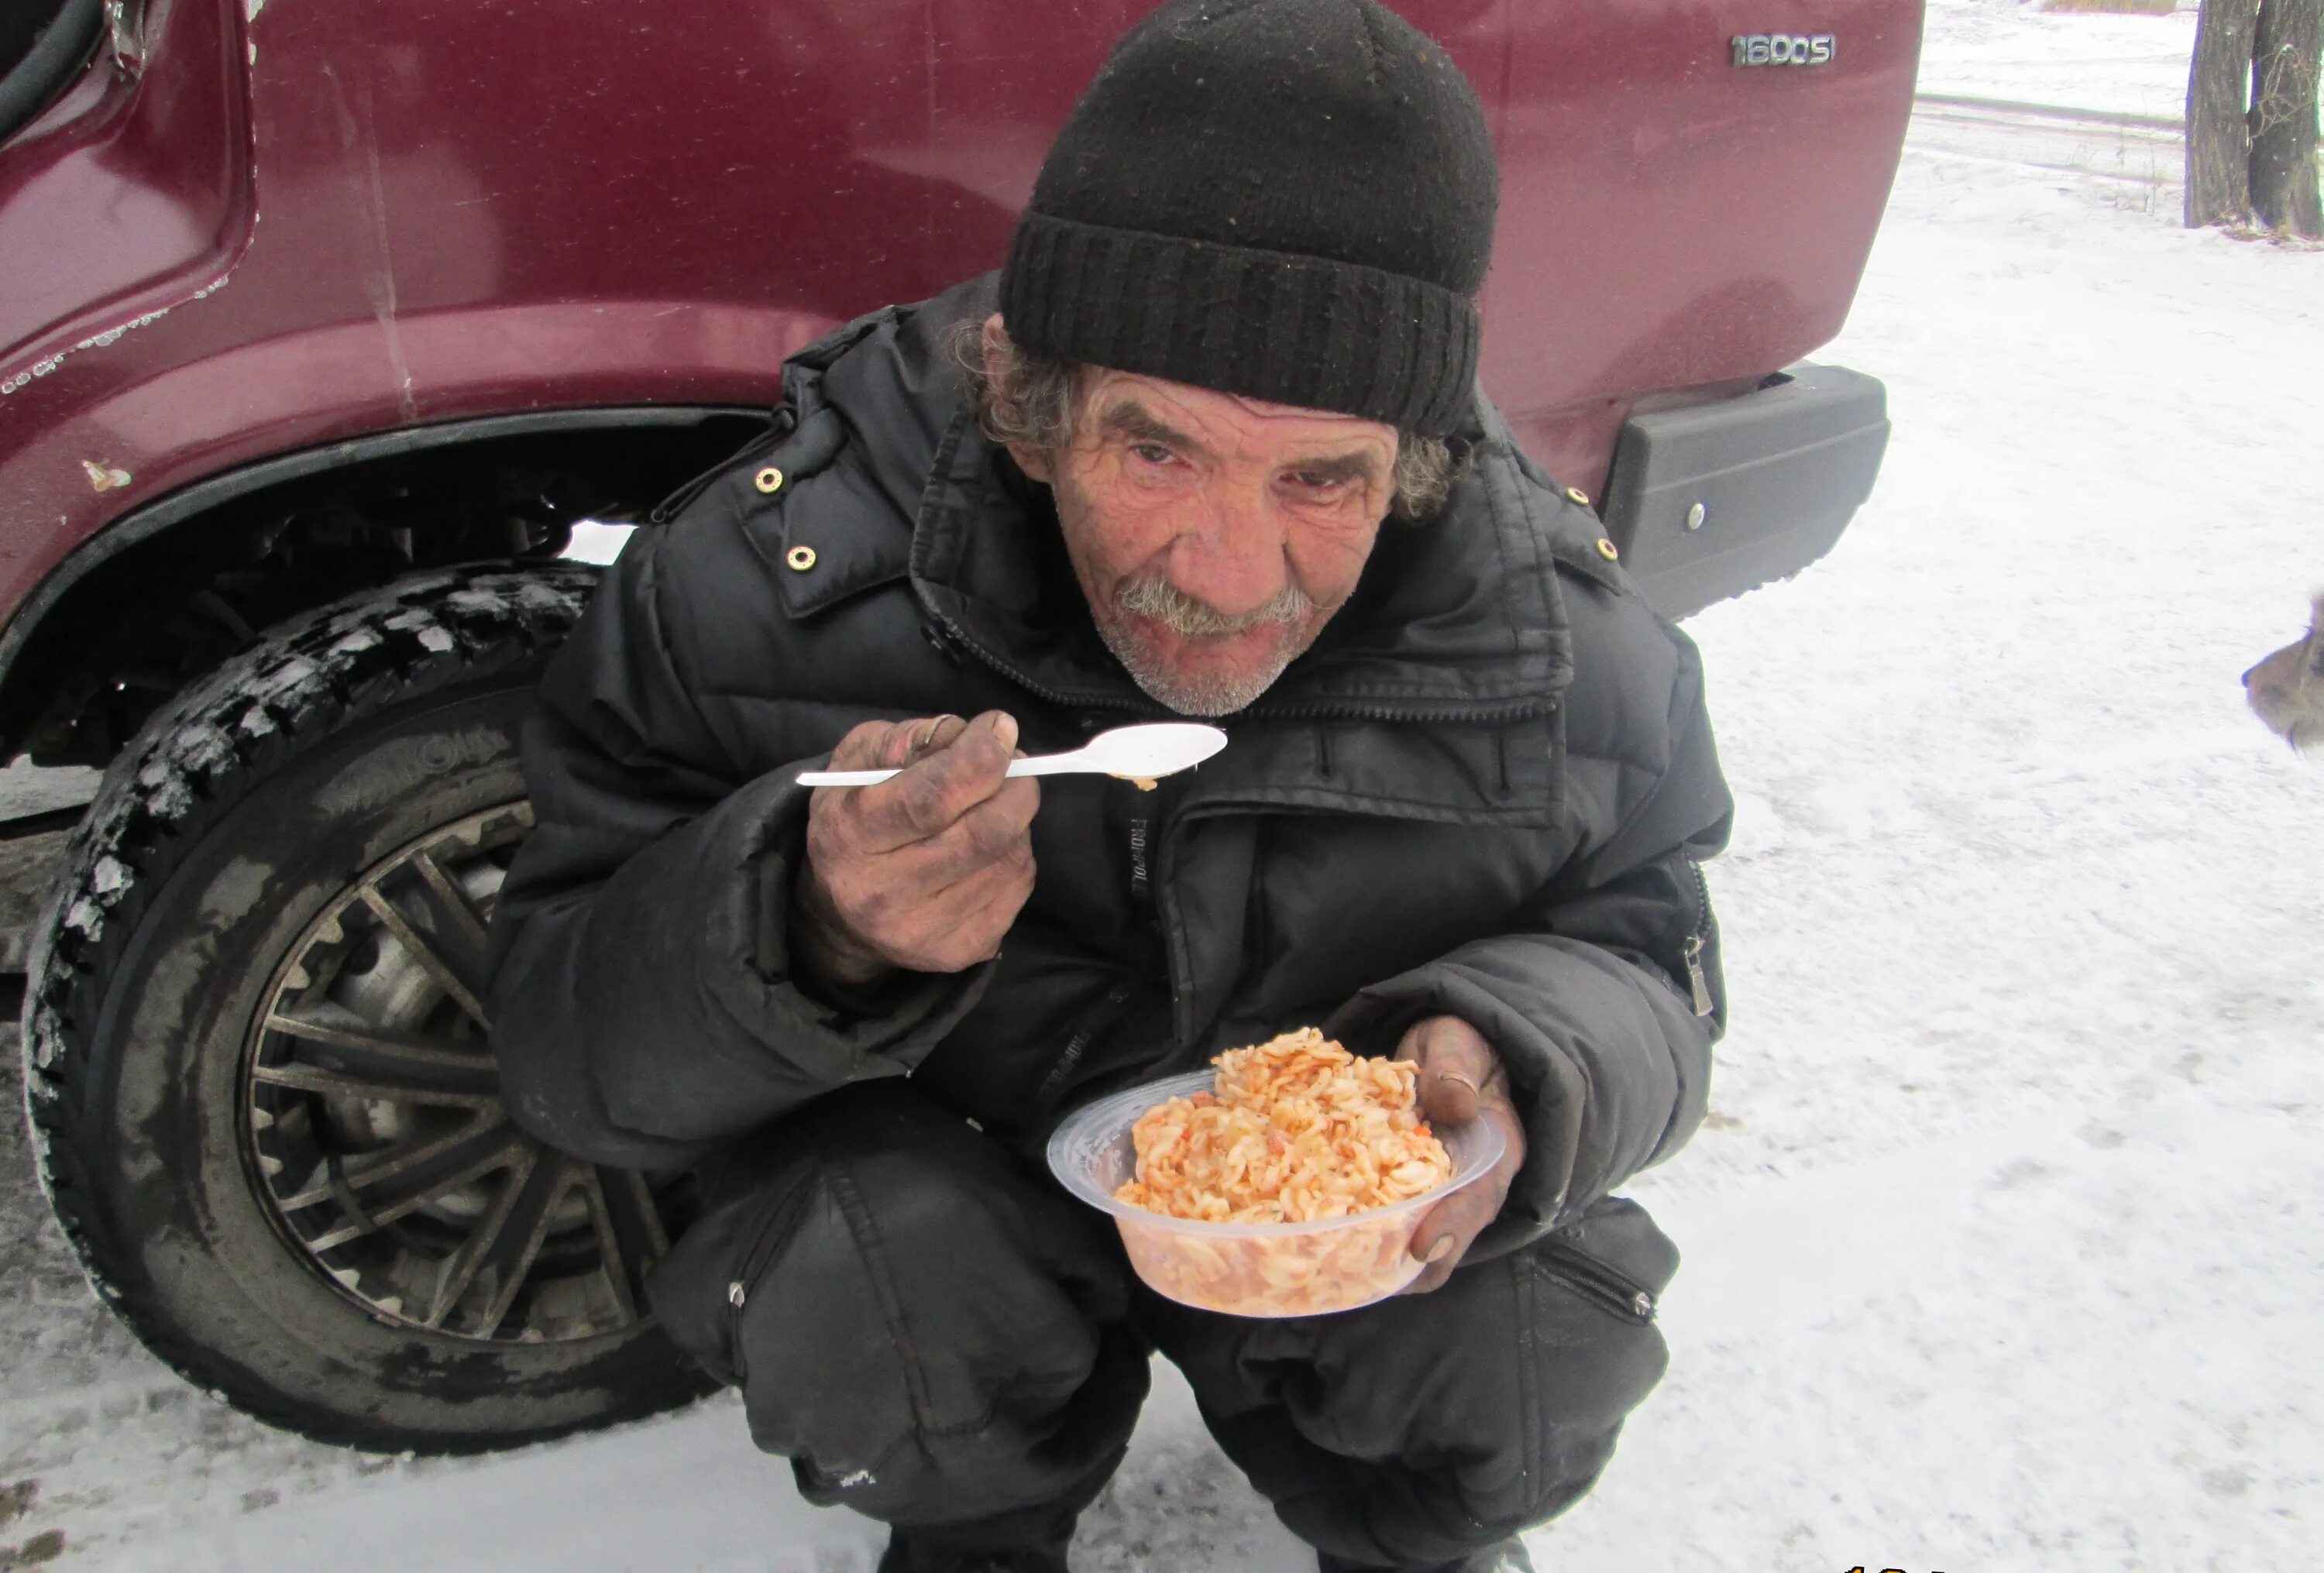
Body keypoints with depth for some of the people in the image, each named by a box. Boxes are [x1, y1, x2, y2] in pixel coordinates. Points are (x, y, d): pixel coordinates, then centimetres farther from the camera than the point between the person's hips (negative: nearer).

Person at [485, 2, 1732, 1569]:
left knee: (1540, 1363, -23)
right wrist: (807, 934, -44)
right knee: (841, 1268, -30)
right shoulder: (777, 574, -27)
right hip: (948, 1180, 0)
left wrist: (1520, 1070, -32)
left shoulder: (1565, 640, -21)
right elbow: (564, 1044, -21)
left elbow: (1645, 967, -7)